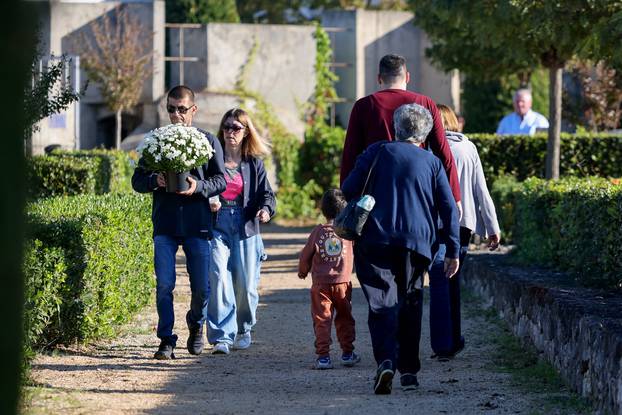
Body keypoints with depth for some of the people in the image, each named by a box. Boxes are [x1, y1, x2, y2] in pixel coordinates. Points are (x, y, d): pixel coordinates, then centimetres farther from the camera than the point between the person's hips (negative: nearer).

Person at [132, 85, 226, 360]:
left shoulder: (208, 141, 5)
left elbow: (221, 180, 4)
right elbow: (137, 180, 9)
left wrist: (198, 187, -16)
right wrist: (155, 181, -13)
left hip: (197, 224, -1)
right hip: (165, 224, 1)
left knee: (201, 287, 3)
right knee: (164, 285, -6)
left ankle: (196, 325, 31)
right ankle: (166, 341, 2)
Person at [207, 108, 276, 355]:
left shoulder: (253, 163, 10)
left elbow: (266, 193, 5)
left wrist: (265, 209, -16)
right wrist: (208, 203, -14)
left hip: (245, 228, 2)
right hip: (217, 226, -2)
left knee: (245, 284, 4)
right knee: (219, 279, -16)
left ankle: (243, 330, 28)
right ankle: (221, 337, -16)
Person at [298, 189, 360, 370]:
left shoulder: (318, 231, -5)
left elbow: (305, 255, 1)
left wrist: (303, 271, 19)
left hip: (320, 283, -1)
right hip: (342, 282, 1)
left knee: (322, 320, 2)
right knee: (345, 318, 16)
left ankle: (323, 355, -5)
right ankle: (347, 353, 21)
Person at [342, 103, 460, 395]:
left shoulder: (377, 152, 8)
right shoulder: (432, 162, 11)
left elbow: (348, 190, 3)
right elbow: (449, 208, 7)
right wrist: (453, 251, 9)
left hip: (376, 241, -2)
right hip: (417, 243, 2)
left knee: (383, 303, -6)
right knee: (410, 305, 15)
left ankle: (386, 361, -28)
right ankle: (409, 369, 15)